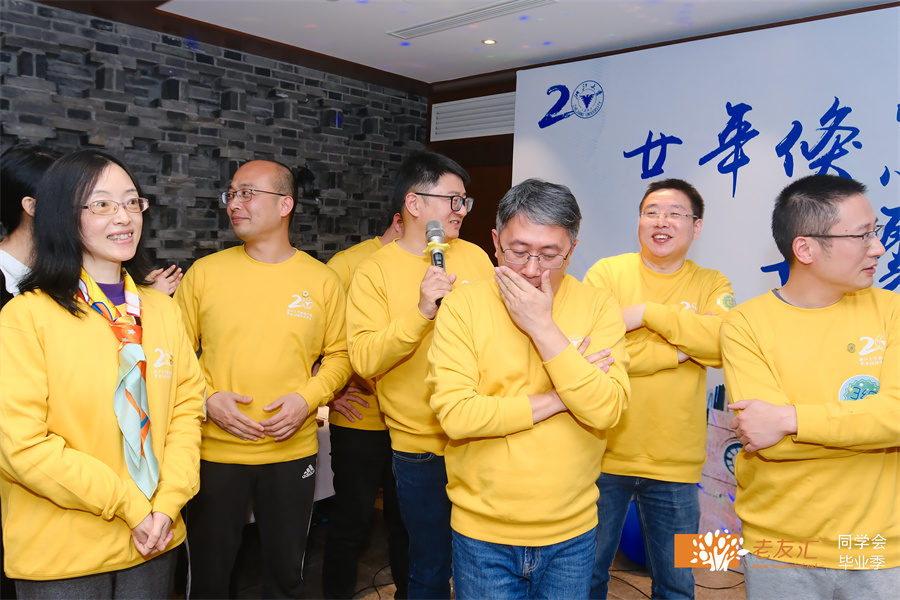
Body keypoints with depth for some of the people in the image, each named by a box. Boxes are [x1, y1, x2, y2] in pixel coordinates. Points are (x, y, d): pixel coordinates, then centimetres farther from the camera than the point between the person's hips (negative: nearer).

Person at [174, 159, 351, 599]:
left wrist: (307, 399, -13)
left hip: (292, 451, 0)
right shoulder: (204, 273, -2)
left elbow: (339, 355, 2)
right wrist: (207, 399, -13)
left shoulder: (322, 280, -2)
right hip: (215, 451, 0)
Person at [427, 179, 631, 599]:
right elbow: (455, 414, -19)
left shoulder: (598, 306, -6)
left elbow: (606, 410, -17)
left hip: (572, 532, 2)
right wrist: (558, 399, -16)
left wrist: (543, 326, -21)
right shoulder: (463, 305, -10)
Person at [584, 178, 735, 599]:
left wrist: (647, 312, -21)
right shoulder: (606, 272, -4)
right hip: (604, 454, -1)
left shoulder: (712, 285, 2)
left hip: (675, 465, 2)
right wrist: (684, 346, -15)